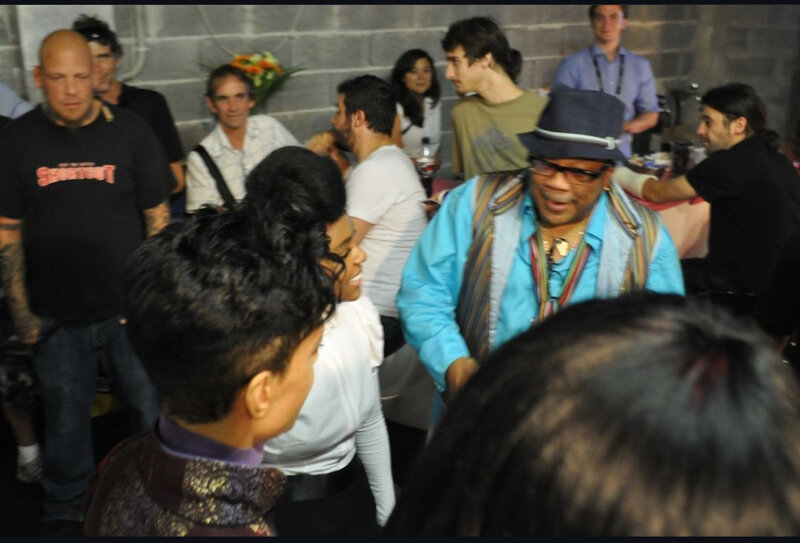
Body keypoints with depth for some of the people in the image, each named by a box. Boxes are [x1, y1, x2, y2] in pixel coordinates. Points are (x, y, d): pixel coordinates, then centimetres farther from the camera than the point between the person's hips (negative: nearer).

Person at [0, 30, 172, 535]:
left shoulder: (130, 130, -5)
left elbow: (158, 217, 0)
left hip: (131, 308, -1)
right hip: (57, 316, 1)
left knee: (153, 409, 11)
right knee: (66, 418, 16)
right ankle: (64, 511, 38)